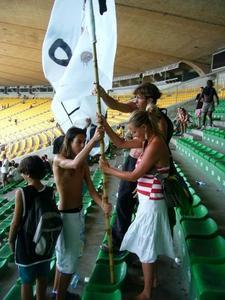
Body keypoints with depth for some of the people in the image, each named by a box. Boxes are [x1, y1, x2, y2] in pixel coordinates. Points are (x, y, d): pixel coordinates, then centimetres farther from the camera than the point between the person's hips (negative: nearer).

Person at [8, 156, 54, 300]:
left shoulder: (21, 193, -21)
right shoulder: (50, 191, -8)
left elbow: (16, 222, -15)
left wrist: (11, 240, 1)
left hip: (26, 242, -4)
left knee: (27, 281, 14)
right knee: (42, 277, 22)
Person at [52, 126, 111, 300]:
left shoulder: (84, 163, 3)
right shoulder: (58, 159, -15)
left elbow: (91, 188, -4)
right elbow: (75, 163, -38)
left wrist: (102, 204, -22)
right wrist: (94, 140, -39)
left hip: (78, 213, 7)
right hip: (66, 215, -7)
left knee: (65, 254, 22)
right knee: (68, 258, 2)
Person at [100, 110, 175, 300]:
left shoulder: (155, 145, -24)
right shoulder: (148, 141, 3)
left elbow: (133, 176, -21)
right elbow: (122, 143, 12)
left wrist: (108, 170, -10)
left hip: (151, 204, -9)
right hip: (148, 202, 9)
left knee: (146, 249, 8)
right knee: (147, 245, 26)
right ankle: (150, 279, 48)